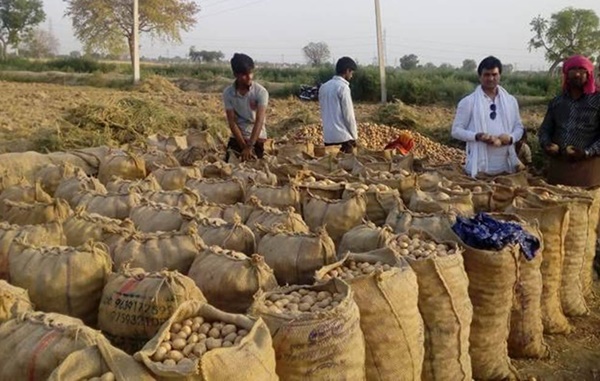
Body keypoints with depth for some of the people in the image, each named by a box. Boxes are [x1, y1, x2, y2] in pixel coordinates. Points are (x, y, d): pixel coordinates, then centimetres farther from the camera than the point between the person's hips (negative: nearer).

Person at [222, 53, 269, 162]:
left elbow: (259, 121, -23)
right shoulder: (228, 93, -9)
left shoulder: (261, 92, -16)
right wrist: (244, 147, -19)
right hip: (237, 137, 2)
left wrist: (249, 147, -33)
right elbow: (232, 122, -11)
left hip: (257, 137, -2)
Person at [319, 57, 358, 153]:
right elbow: (348, 115, -11)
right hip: (342, 136, -7)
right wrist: (354, 136, -2)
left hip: (328, 136, 7)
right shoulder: (343, 87, -11)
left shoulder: (324, 87, 11)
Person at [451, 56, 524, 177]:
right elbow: (456, 130, -3)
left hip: (505, 166, 4)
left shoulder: (511, 101, 10)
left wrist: (511, 138, -8)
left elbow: (519, 127, 15)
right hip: (480, 167, -4)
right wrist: (477, 136, -20)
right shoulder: (468, 102, -2)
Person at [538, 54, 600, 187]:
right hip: (557, 165, 4)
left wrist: (587, 153, -17)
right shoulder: (556, 101, 13)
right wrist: (546, 145, -5)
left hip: (587, 166, -3)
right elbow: (545, 129, 16)